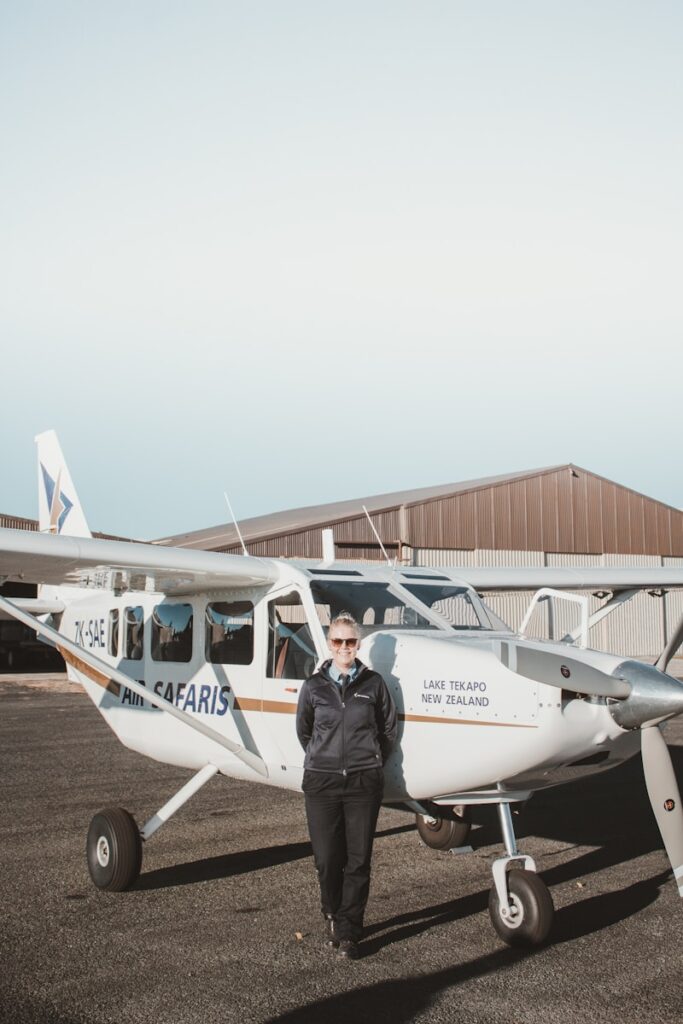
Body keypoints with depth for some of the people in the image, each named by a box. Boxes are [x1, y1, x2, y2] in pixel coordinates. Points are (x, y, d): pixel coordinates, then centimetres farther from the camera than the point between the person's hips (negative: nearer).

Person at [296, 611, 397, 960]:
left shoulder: (373, 683, 3)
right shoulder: (314, 686, 4)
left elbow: (388, 729, 13)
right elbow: (303, 731, 17)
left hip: (364, 783, 0)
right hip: (322, 782, 1)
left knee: (358, 860, -1)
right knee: (327, 859, 3)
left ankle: (349, 932, 9)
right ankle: (333, 918, 25)